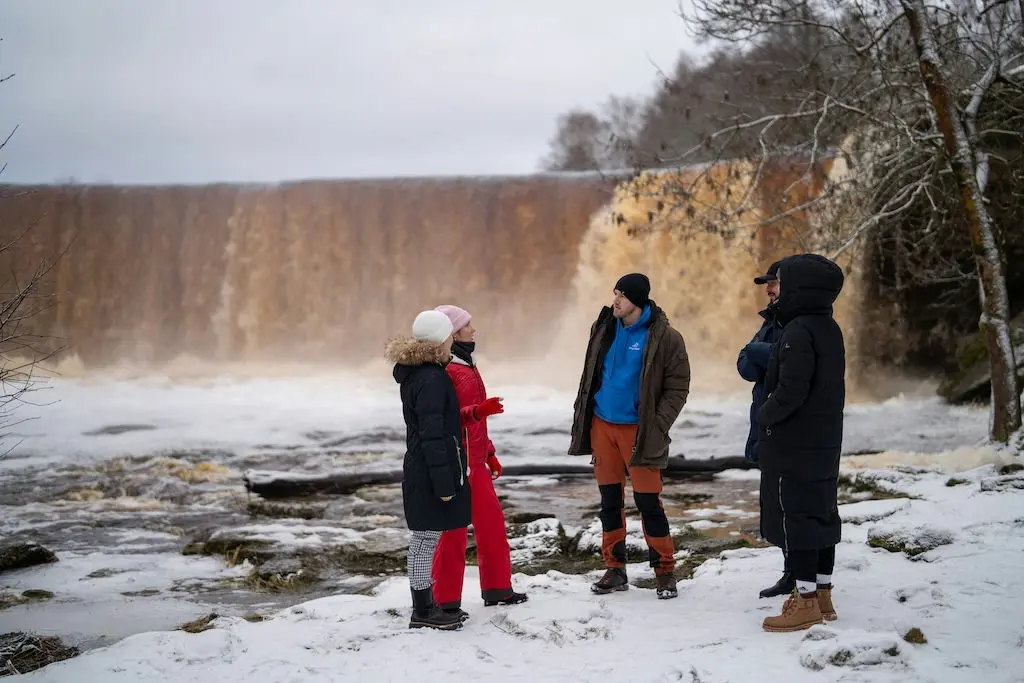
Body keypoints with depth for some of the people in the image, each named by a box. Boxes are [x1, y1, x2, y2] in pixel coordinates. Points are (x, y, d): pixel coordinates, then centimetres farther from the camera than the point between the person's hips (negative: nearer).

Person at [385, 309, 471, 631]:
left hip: (419, 470, 10)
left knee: (424, 540, 15)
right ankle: (423, 612, 4)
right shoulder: (432, 380, -19)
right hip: (431, 474, -10)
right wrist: (444, 483, -20)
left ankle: (426, 606, 23)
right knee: (427, 540, -3)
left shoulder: (414, 375, 12)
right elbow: (433, 436, -22)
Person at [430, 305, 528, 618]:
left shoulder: (467, 365, 15)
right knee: (454, 528, -3)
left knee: (492, 522, 14)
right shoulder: (445, 370, -15)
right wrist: (477, 411, -34)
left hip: (476, 461, 9)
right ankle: (445, 600, 4)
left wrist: (489, 453, 24)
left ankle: (497, 589, 26)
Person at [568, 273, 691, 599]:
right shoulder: (604, 327, 5)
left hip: (637, 429, -5)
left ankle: (664, 571, 8)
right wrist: (582, 417, 12)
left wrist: (657, 427, -14)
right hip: (602, 424, 5)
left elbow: (678, 387, -6)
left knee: (648, 500, -4)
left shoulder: (665, 337, -10)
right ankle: (615, 569, 21)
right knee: (610, 499, 11)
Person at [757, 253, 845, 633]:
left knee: (795, 516, -5)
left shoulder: (798, 331, -19)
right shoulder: (830, 329, 11)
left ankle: (806, 602, -3)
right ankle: (821, 594, 22)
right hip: (824, 444, 9)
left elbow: (790, 390, -24)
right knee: (822, 514, 13)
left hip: (793, 445, -9)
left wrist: (765, 414, -7)